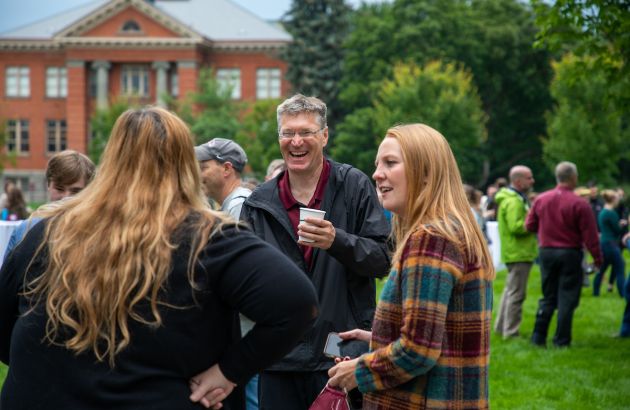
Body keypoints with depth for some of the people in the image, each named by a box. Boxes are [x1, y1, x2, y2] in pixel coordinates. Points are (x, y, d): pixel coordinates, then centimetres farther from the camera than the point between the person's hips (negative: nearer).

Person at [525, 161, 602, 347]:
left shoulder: (541, 199, 0)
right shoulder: (580, 204, -14)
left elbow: (530, 225, 7)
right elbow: (589, 236, -12)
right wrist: (598, 258, -3)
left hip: (546, 252, 4)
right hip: (570, 254, -4)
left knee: (548, 297, 14)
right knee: (567, 298, 4)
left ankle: (538, 337, 12)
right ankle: (561, 340, 5)